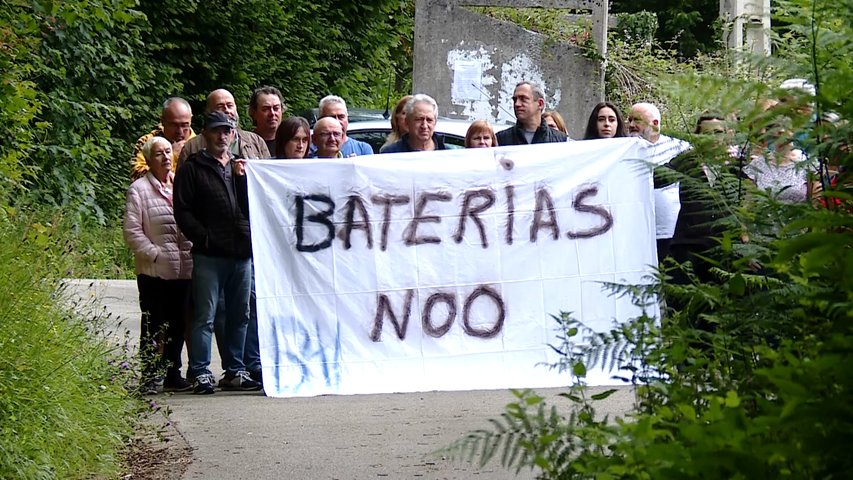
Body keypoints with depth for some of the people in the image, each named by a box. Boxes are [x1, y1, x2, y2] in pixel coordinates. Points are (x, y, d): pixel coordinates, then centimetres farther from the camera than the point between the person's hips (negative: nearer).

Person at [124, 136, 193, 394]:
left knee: (178, 324, 9)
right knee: (154, 326, -1)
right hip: (154, 271, -5)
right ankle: (150, 376, 4)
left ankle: (172, 374, 18)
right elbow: (132, 231, -7)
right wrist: (154, 254, -13)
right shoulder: (139, 189, -2)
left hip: (184, 268, 5)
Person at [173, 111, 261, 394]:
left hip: (242, 253, 5)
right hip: (208, 256, -5)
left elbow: (254, 206, 10)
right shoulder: (192, 168, 4)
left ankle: (235, 371, 16)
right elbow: (182, 211, -3)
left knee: (239, 316, 9)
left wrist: (243, 178, -3)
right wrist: (203, 238, -13)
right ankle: (201, 373, -4)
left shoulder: (240, 166, 20)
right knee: (205, 316, -6)